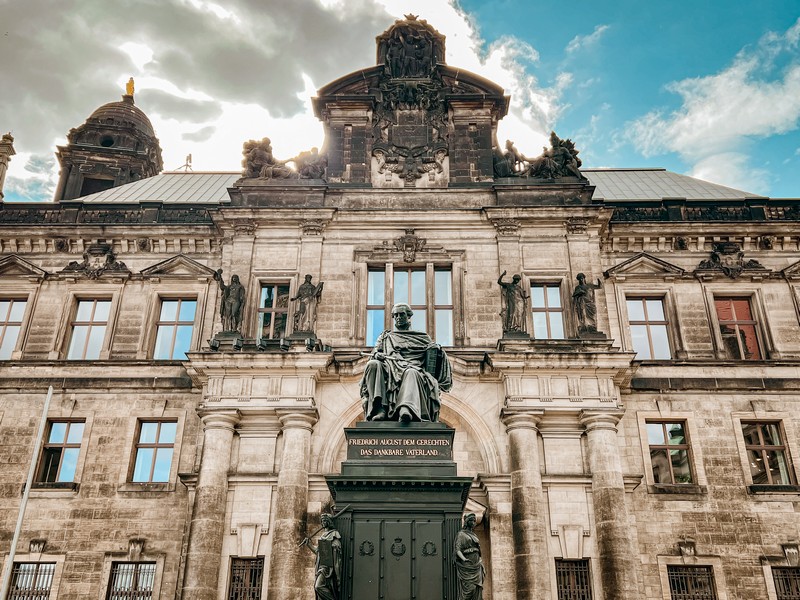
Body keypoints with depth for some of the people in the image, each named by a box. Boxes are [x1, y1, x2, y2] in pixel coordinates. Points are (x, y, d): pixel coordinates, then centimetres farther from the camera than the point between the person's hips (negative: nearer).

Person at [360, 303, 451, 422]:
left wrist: (437, 349, -1)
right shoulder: (386, 336, 31)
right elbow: (374, 354, 19)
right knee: (373, 365, -32)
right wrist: (377, 355, -4)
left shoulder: (422, 337, 29)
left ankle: (406, 409, -67)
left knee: (411, 373, -40)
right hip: (389, 370, 2)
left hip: (413, 368, -1)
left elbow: (433, 353, 23)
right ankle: (380, 408, -44)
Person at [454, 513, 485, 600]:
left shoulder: (474, 535, 21)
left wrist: (482, 566, 16)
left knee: (478, 589, 0)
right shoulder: (461, 534, 0)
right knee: (468, 588, -12)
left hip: (476, 566, 7)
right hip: (466, 566, -7)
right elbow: (457, 549, -12)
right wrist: (464, 559, -29)